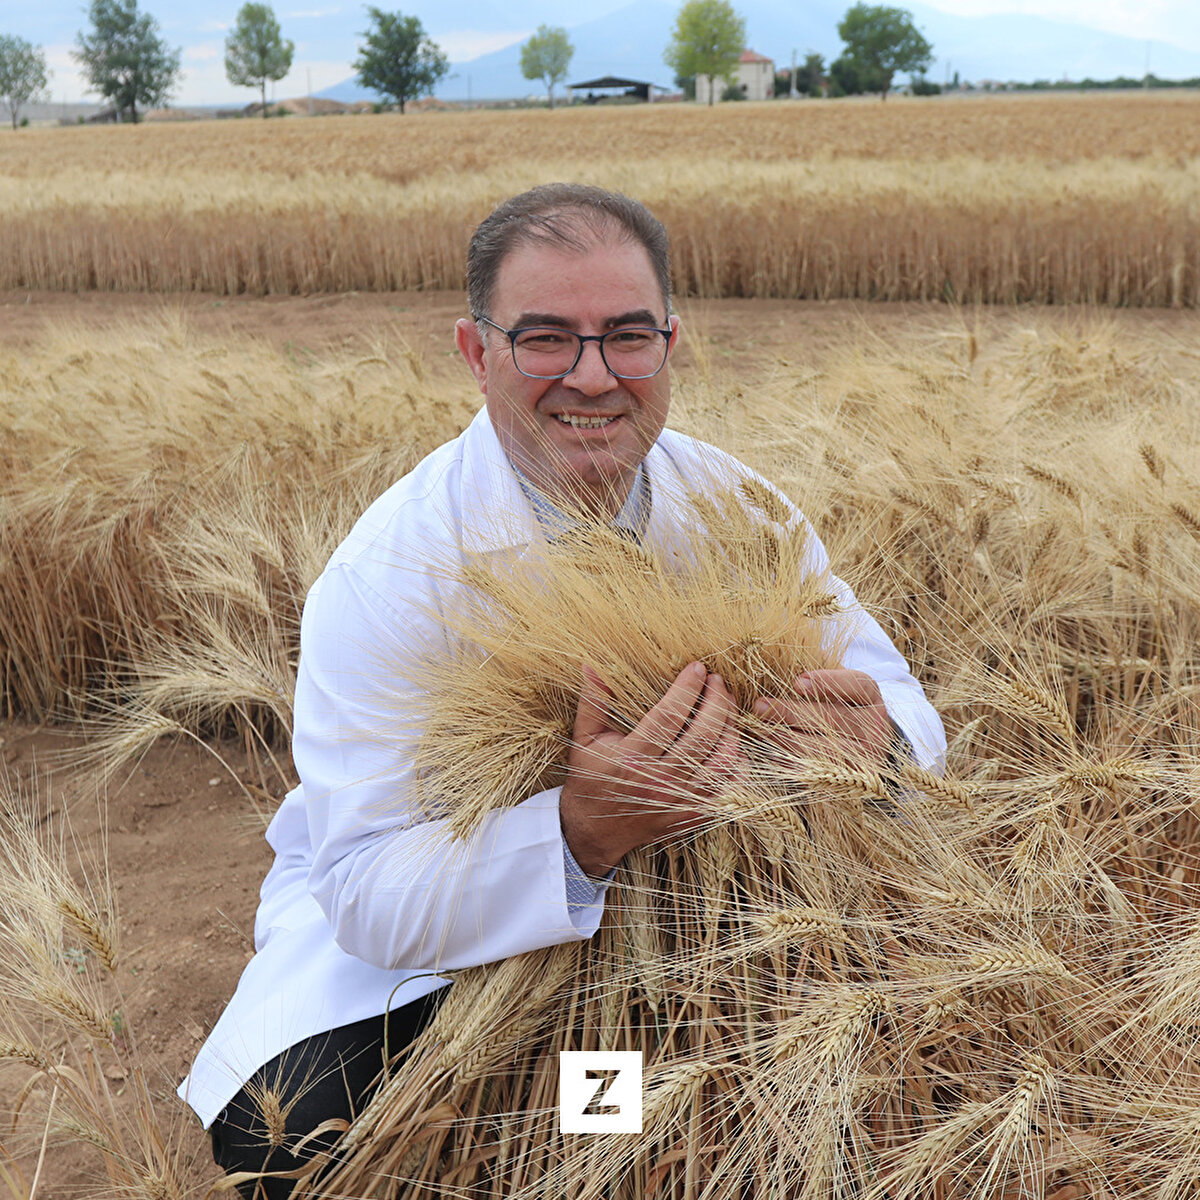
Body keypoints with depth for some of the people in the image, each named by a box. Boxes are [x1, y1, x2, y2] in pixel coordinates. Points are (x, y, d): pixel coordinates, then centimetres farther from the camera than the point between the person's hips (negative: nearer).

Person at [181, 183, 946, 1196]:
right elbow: (370, 895, -28)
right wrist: (581, 832, -47)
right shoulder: (389, 571, -25)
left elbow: (893, 697, -5)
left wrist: (878, 741, -32)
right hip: (415, 916, -3)